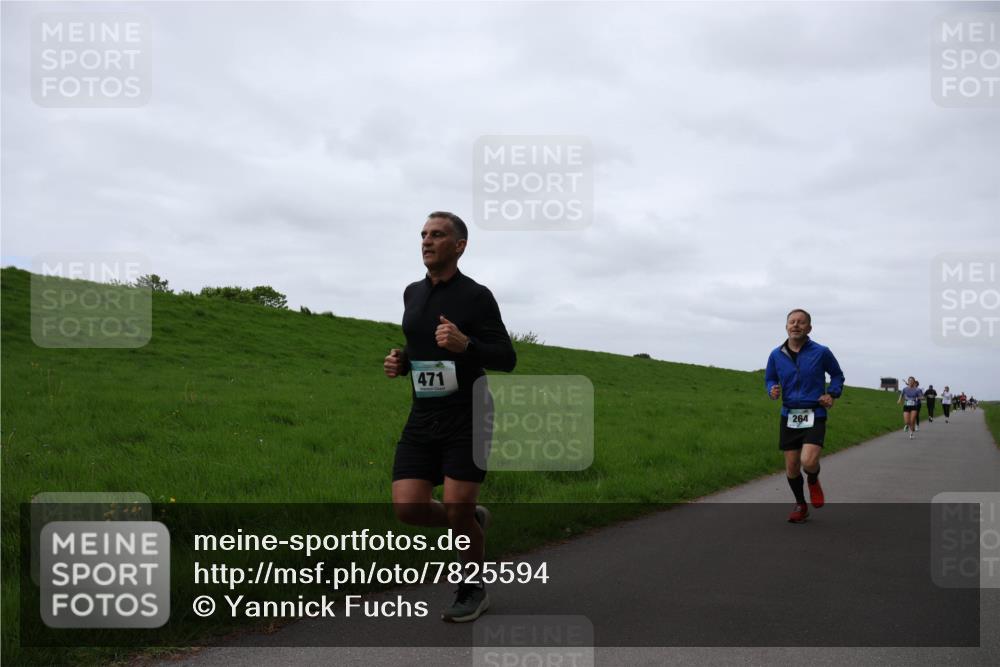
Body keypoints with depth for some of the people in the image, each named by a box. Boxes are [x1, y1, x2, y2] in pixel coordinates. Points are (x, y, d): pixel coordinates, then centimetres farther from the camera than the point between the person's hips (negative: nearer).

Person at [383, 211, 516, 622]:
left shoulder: (476, 296, -8)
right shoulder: (413, 294, 11)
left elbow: (506, 359, -8)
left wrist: (465, 344, -26)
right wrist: (400, 362, 4)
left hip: (466, 418, -5)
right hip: (423, 419, 5)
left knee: (457, 511, -7)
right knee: (407, 508, -7)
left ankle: (474, 591, 20)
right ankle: (473, 522, 25)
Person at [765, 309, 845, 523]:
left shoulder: (821, 352, -4)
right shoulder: (776, 355, 1)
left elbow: (837, 375, 12)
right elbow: (769, 379, 15)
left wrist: (832, 394, -4)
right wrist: (772, 390, -7)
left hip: (815, 415, -3)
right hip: (789, 415, 3)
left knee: (808, 461, -20)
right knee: (791, 467, 5)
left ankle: (813, 481, 17)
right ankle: (800, 505, 29)